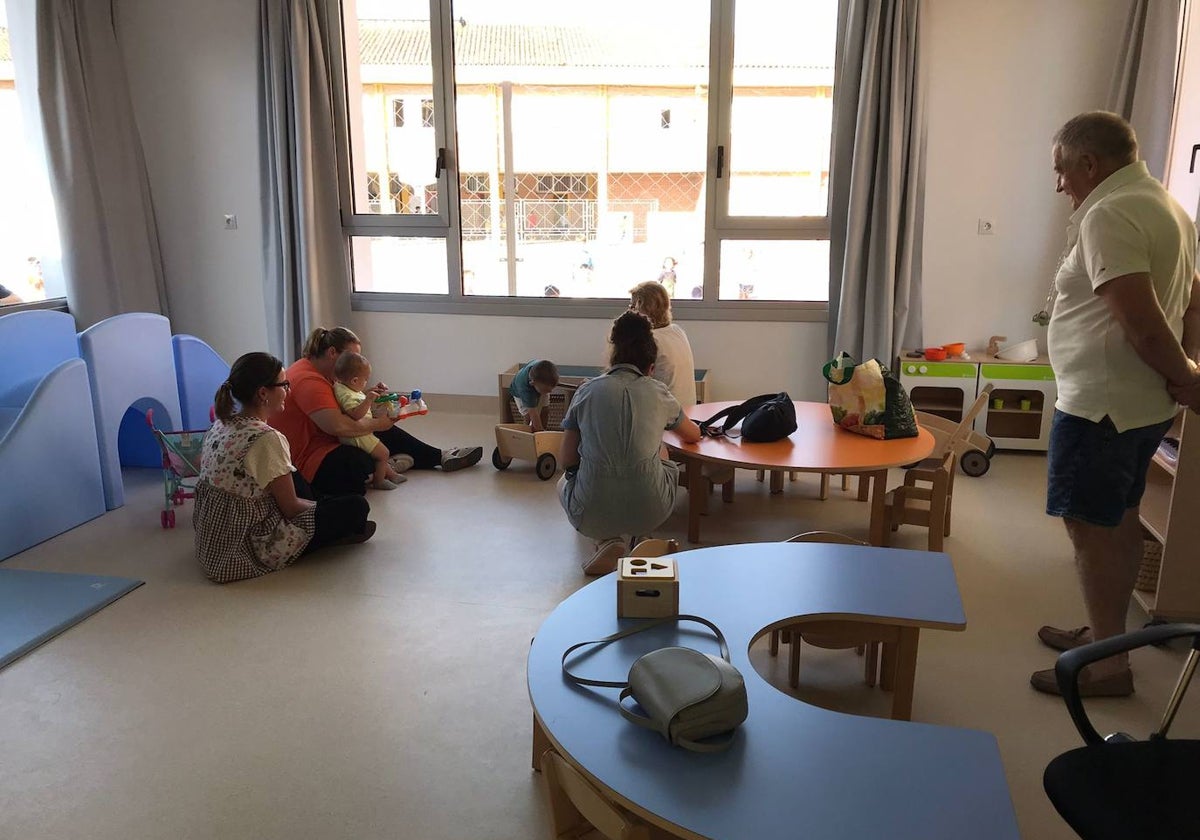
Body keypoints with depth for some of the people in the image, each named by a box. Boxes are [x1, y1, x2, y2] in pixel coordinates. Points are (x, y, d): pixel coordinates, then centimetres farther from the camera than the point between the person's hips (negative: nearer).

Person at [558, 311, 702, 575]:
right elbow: (694, 435, 24)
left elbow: (567, 461, 5)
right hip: (650, 512, 1)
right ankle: (640, 538, 21)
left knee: (563, 482, 35)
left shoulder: (587, 390, 2)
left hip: (591, 514, -1)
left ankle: (607, 541, 9)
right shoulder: (658, 392, 4)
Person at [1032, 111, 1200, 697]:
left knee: (1090, 527, 0)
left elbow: (1142, 323, -25)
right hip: (1147, 404, 10)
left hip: (1101, 405, -10)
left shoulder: (1108, 215, -19)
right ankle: (1106, 634, 32)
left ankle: (1109, 666, 9)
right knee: (1120, 520, 18)